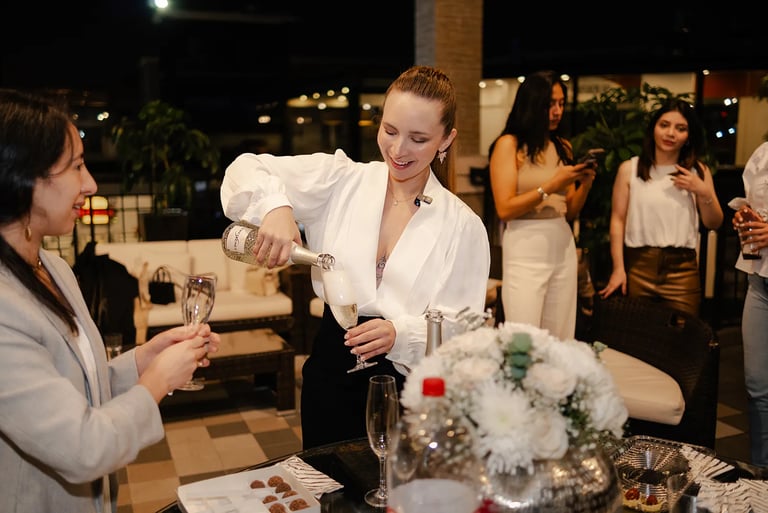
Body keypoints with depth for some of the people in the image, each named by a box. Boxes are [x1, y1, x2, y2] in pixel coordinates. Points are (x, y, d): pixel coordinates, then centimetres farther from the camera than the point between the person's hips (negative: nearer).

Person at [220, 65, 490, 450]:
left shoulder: (463, 226, -4)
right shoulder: (340, 180, -1)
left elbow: (461, 328, -7)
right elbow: (247, 169, -4)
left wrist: (400, 334, -26)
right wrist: (275, 206, -25)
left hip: (411, 386, -1)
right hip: (331, 374, 1)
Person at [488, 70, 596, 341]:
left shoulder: (563, 147, 11)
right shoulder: (509, 144, -5)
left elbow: (570, 212, 14)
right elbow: (504, 209, -13)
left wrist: (585, 184, -4)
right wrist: (551, 185, -17)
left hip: (563, 246, 5)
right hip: (525, 250, -5)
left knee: (559, 341, 7)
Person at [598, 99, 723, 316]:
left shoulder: (698, 171, 7)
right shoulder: (629, 168, 2)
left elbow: (714, 224, 11)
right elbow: (618, 220, -1)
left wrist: (704, 192, -7)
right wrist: (618, 268, -7)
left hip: (683, 269, 1)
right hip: (638, 266, -1)